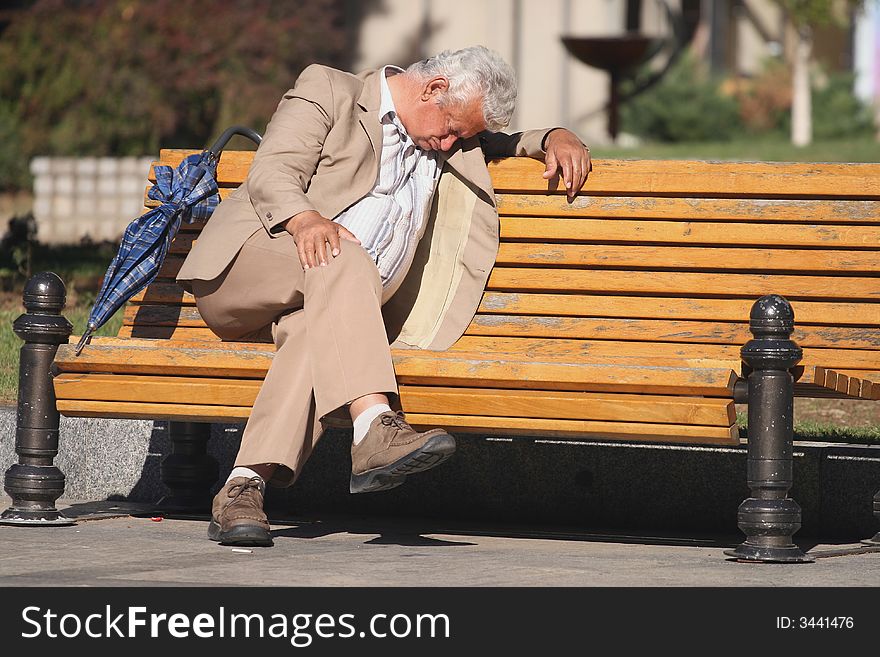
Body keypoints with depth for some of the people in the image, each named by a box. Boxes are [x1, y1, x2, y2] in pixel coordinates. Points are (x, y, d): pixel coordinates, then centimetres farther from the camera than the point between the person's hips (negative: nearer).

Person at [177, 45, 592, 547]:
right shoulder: (329, 92, 5)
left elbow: (506, 144, 39)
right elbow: (272, 172, -7)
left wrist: (556, 138, 15)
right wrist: (304, 218, -29)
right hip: (246, 264, -4)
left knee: (315, 331, -35)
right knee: (343, 257, -36)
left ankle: (246, 486, -49)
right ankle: (377, 428, -53)